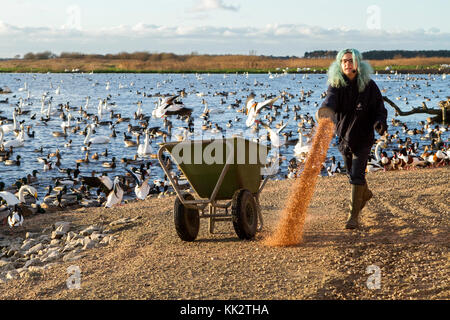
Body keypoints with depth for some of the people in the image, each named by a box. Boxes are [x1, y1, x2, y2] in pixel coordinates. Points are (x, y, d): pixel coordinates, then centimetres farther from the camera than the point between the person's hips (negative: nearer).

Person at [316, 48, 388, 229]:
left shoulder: (369, 85, -12)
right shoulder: (336, 84, -8)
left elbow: (380, 108, -8)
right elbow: (331, 99, -28)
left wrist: (380, 123, -31)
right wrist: (326, 109, -52)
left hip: (363, 137, -4)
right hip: (343, 135, 4)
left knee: (357, 175, -12)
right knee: (351, 172, 21)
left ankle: (353, 216, -5)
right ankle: (365, 194, 52)